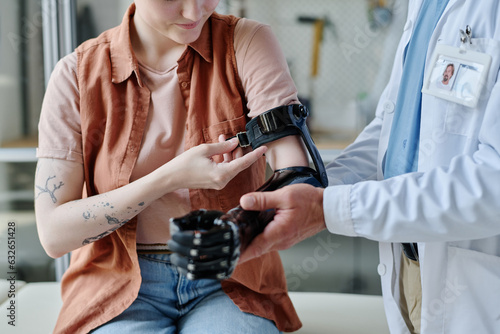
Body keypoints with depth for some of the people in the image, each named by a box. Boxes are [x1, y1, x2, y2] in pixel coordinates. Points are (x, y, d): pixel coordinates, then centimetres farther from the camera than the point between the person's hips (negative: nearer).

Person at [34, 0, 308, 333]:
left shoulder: (248, 42, -5)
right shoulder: (77, 73, -4)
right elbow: (53, 233, -9)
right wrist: (170, 177, -21)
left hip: (228, 279, 0)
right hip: (122, 284, 0)